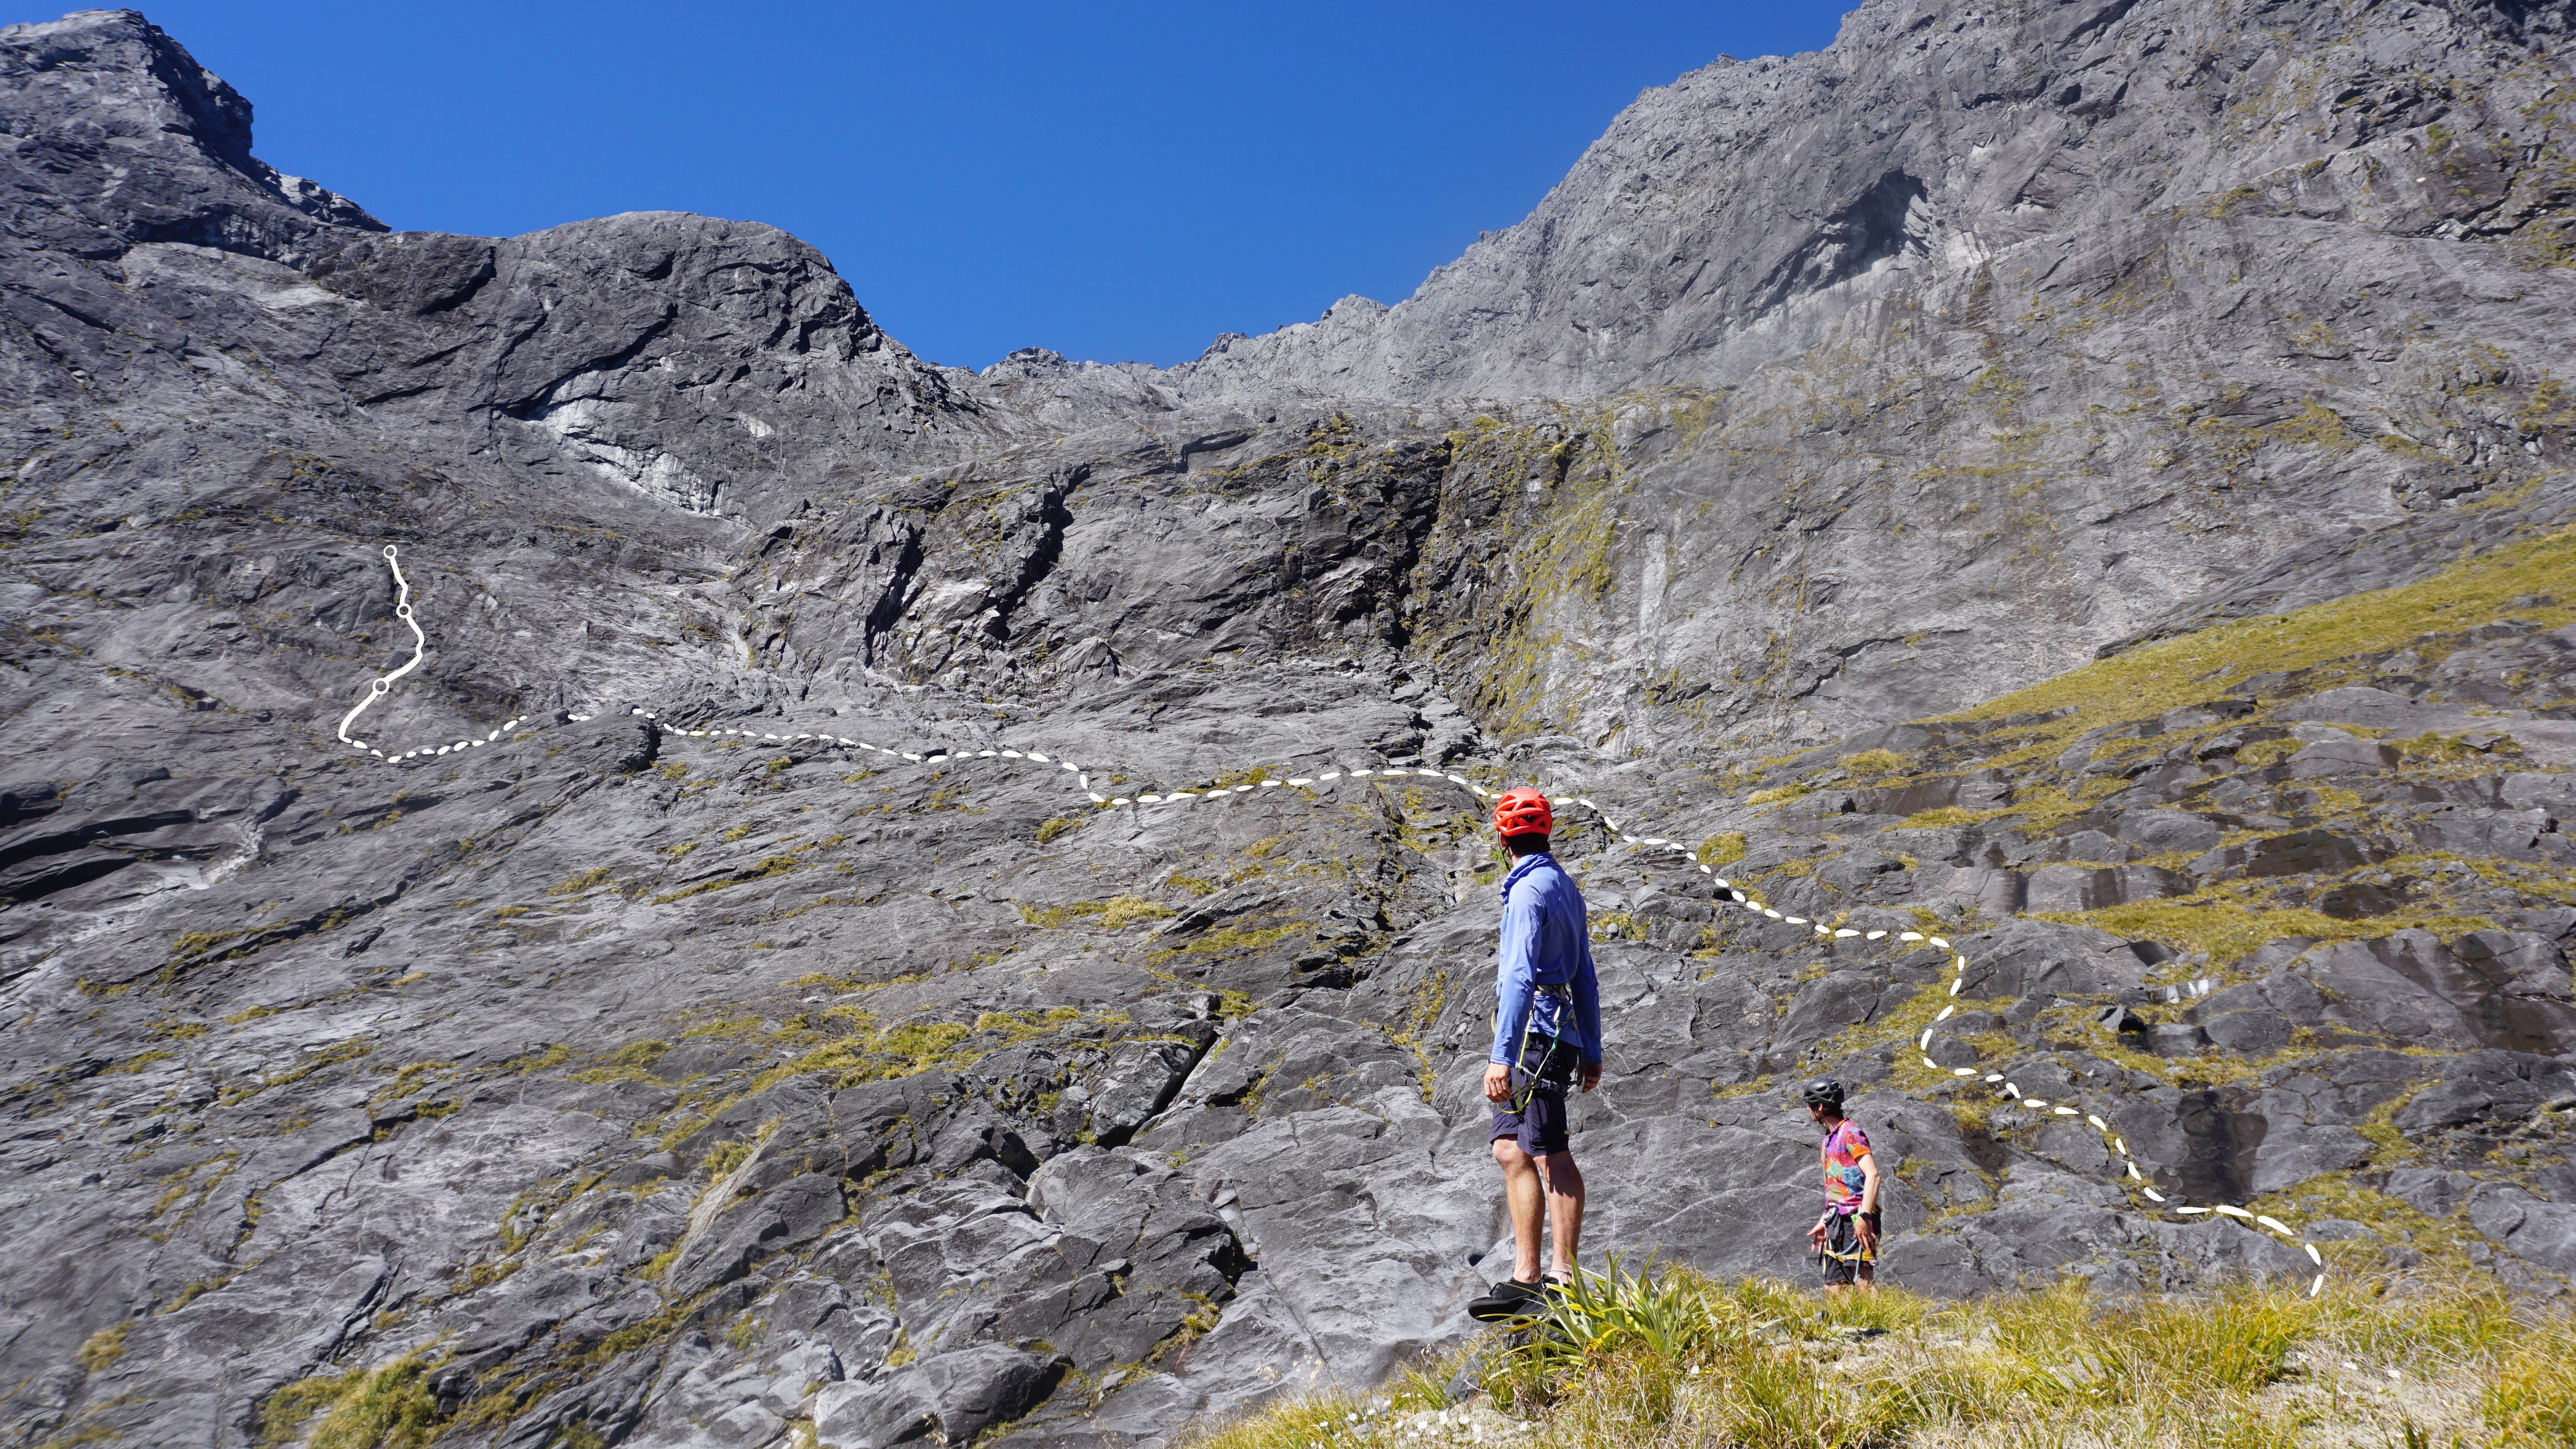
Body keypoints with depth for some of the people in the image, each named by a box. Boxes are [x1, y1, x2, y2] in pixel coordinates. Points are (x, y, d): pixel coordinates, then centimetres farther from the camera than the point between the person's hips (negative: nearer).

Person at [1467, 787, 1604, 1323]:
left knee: (1550, 1154, -5)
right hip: (1559, 1034, 9)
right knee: (1511, 1150, 10)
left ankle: (1564, 1282, 0)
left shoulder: (1529, 889, -12)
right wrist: (1592, 1052, 23)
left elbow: (1520, 978, -21)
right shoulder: (1565, 886, 17)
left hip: (1533, 1034, -9)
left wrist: (1501, 1056, -23)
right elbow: (1585, 978, 20)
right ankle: (1525, 1279, 12)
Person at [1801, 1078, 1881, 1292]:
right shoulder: (1829, 1139, 21)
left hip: (1856, 1220, -9)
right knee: (1833, 1288, 5)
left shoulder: (1850, 1132, -7)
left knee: (1864, 1283, -17)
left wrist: (1865, 1217, -25)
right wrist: (1823, 1222, 22)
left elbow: (1873, 1175, -17)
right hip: (1836, 1223, 9)